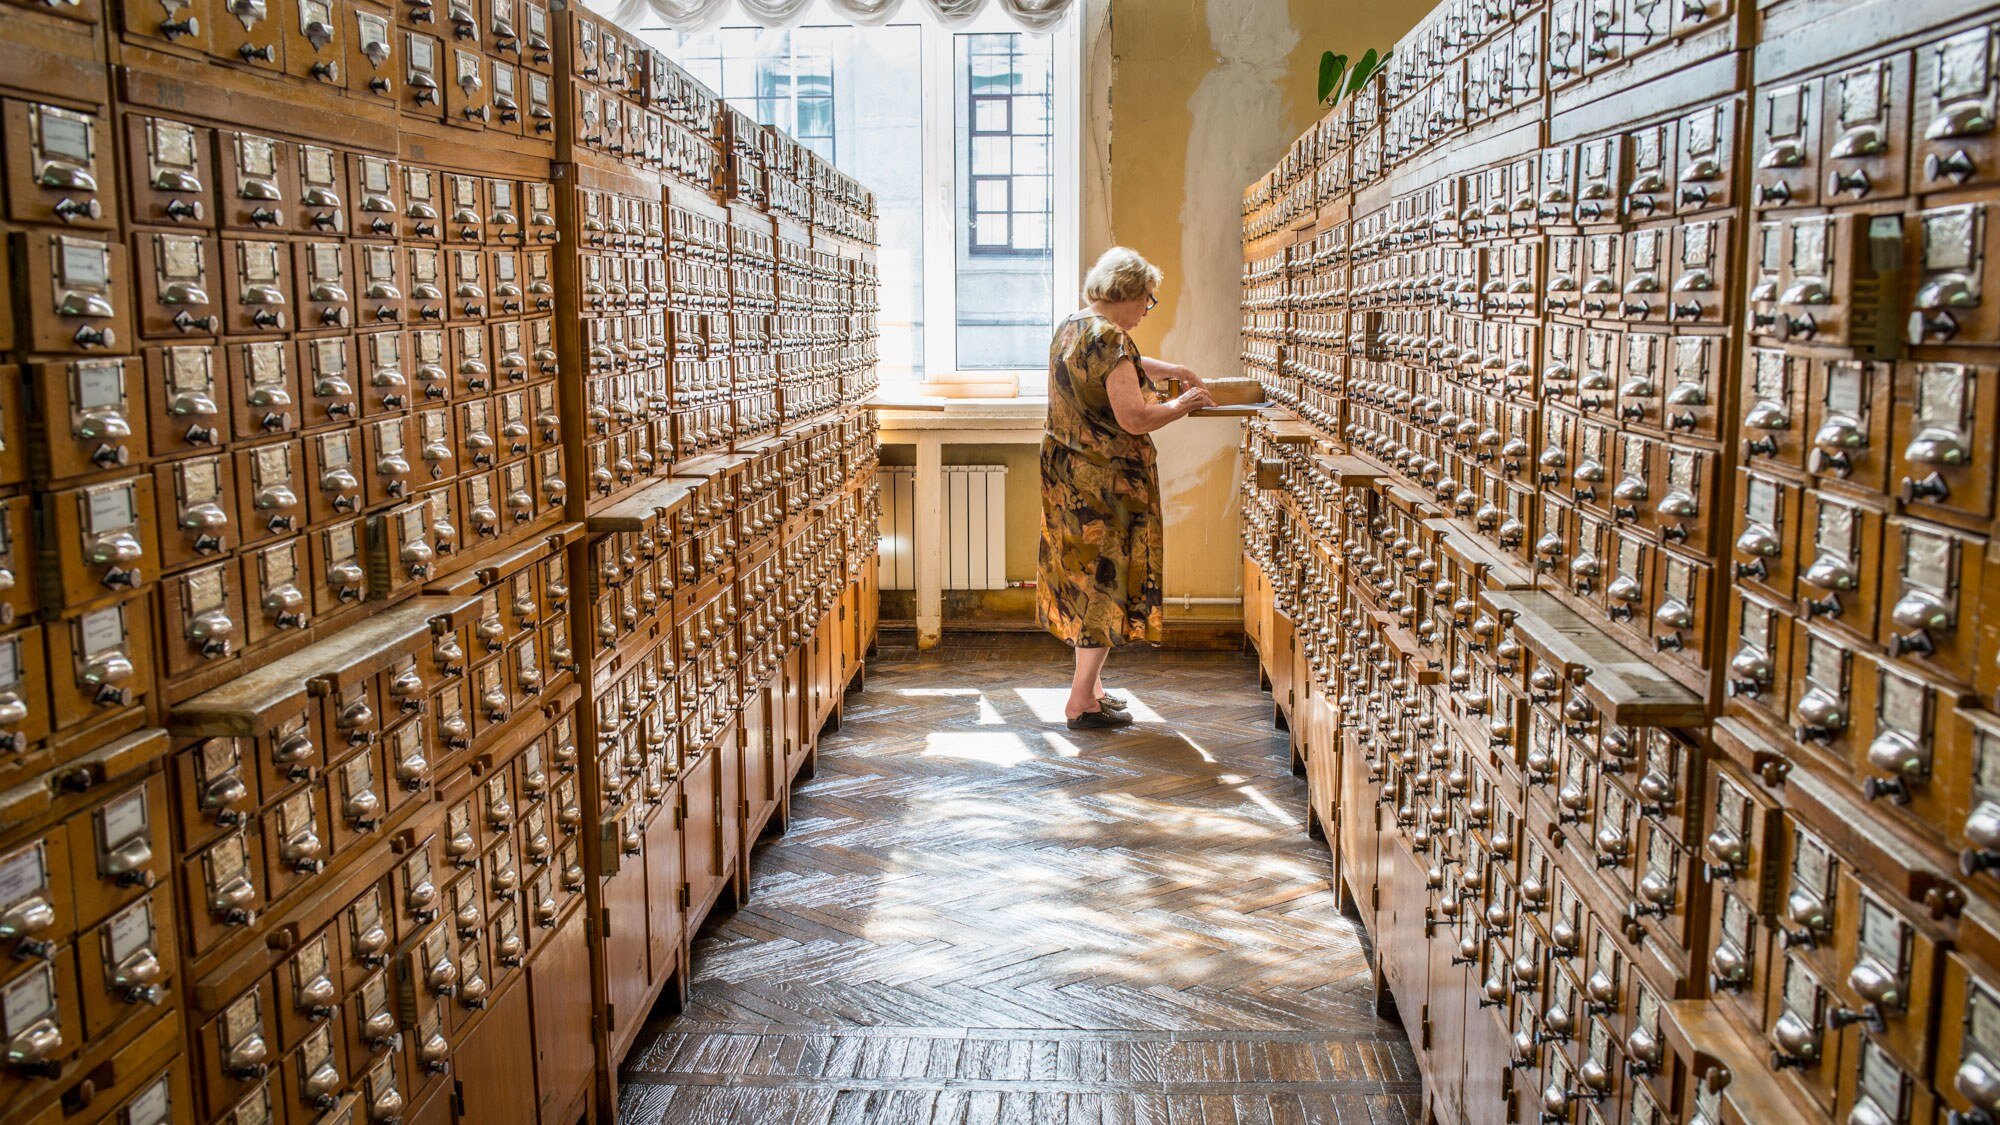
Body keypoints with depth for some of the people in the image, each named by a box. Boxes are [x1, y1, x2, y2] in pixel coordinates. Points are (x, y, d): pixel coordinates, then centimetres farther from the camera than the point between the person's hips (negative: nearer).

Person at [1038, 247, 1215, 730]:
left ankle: (1089, 686, 25)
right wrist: (1183, 404, -7)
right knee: (1106, 581, 0)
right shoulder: (1109, 340, -20)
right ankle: (1082, 702, 4)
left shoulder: (1071, 327, 10)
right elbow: (1135, 419, -22)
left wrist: (1171, 370, 24)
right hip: (1106, 483, -9)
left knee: (1084, 578, 16)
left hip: (1065, 472, 10)